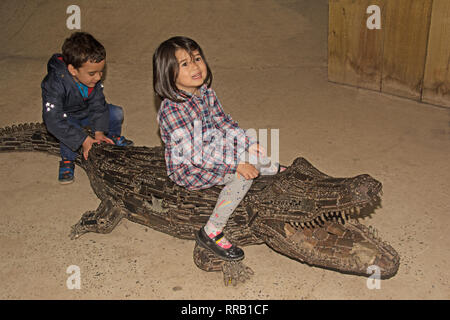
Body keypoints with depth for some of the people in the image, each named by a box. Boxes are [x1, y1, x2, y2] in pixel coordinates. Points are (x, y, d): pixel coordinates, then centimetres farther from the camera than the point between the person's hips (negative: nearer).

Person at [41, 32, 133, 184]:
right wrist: (83, 140, -41)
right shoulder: (54, 84, -38)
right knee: (71, 131, -36)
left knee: (116, 113, -12)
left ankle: (112, 138, 19)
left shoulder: (93, 78, -22)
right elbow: (53, 120, -40)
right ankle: (67, 159, -8)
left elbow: (98, 104, -12)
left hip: (86, 111, 5)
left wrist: (99, 131, -25)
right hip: (65, 118, -5)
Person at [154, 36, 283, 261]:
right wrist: (236, 162, -31)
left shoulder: (205, 92, -2)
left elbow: (224, 123, 10)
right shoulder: (171, 109, -28)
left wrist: (251, 144, 0)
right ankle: (211, 233, -15)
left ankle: (278, 172, 39)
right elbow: (195, 154, -30)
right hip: (188, 169, -8)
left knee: (249, 148, 10)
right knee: (242, 174, -22)